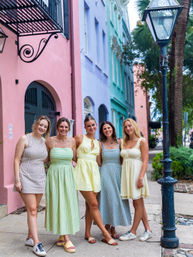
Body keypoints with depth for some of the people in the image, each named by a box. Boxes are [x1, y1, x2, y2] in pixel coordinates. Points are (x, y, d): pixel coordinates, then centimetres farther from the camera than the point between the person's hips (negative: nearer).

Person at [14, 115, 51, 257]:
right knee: (32, 210, -9)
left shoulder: (44, 141, 10)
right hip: (26, 177, -5)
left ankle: (29, 238, 24)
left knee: (34, 209, 11)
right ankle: (36, 243, -7)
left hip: (40, 178, 5)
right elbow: (17, 160, -7)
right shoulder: (25, 139, -5)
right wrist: (17, 180, -13)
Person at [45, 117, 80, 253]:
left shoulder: (72, 141, 4)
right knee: (58, 204, -3)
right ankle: (66, 239, 0)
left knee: (68, 204, 4)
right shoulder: (50, 141, -4)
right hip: (55, 175, -3)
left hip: (68, 175, 3)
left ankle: (62, 236, 18)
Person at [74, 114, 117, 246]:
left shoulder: (98, 143, 16)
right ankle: (106, 235, -2)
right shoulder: (79, 138, 2)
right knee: (93, 204, -8)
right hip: (83, 171, -5)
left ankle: (88, 233, 18)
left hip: (94, 172, 5)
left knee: (90, 205, 8)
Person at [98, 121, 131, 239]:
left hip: (117, 173, 1)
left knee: (116, 199, 4)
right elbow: (98, 161, 9)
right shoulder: (101, 144, 4)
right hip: (105, 173, -1)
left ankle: (113, 227, 17)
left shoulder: (119, 142, 5)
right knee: (106, 198, -1)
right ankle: (107, 227, 11)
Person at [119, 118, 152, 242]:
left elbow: (145, 161, -10)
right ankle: (148, 230, 20)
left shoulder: (142, 141, -4)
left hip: (137, 173, -6)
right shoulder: (124, 142, 12)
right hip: (126, 174, 6)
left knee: (138, 204, 1)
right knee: (139, 204, 11)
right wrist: (122, 175, 7)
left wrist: (141, 177, -18)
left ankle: (133, 232, 10)